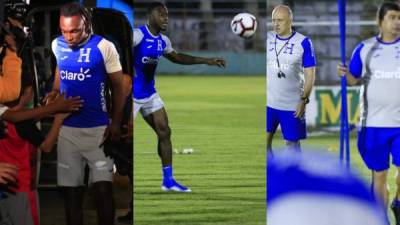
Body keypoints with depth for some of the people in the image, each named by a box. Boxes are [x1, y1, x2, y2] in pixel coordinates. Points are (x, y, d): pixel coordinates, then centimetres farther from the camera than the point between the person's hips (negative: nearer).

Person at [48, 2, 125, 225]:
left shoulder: (104, 47, -11)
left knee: (103, 188, -11)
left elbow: (118, 86, -4)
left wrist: (116, 123, -9)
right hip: (67, 129, 4)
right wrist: (53, 94, 5)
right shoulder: (57, 45, 2)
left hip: (98, 129, -4)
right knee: (71, 189, 6)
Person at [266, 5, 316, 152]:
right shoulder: (267, 39, 3)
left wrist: (304, 100, -11)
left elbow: (310, 74, -6)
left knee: (292, 142, 4)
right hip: (268, 102, 3)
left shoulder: (303, 42, -8)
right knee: (265, 141, 3)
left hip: (292, 105, -3)